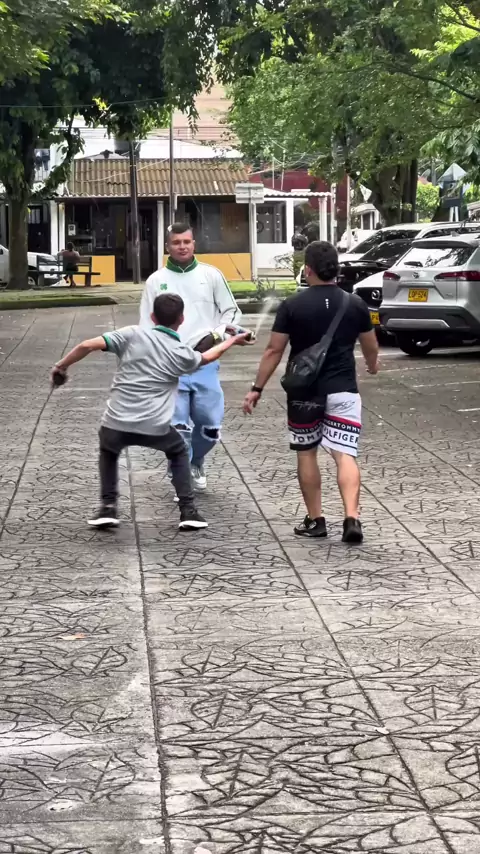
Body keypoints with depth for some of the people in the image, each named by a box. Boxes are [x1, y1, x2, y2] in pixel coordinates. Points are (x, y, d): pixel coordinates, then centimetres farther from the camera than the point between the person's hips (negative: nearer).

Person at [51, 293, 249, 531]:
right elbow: (206, 358, 30)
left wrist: (61, 366, 9)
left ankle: (108, 508, 22)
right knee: (179, 453, 30)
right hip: (155, 427, 0)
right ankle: (188, 510, 22)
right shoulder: (183, 353, 6)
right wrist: (232, 341, 48)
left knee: (108, 452, 33)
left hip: (116, 423, 0)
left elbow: (88, 345, -6)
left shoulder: (132, 335, 1)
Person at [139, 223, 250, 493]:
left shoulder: (211, 275, 5)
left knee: (210, 425, 4)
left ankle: (196, 462, 34)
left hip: (205, 362, 1)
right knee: (177, 427, -3)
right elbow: (147, 327, 7)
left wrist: (215, 335, -8)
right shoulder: (156, 281, 4)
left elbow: (232, 312, 10)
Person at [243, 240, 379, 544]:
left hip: (303, 391, -1)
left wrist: (257, 389, 2)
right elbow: (371, 347, 13)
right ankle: (352, 518, -19)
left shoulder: (292, 306, -7)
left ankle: (315, 520, 18)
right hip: (343, 390, 1)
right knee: (345, 455, -3)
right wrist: (373, 365, 36)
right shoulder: (355, 305, 1)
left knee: (306, 454, 14)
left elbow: (274, 351, -6)